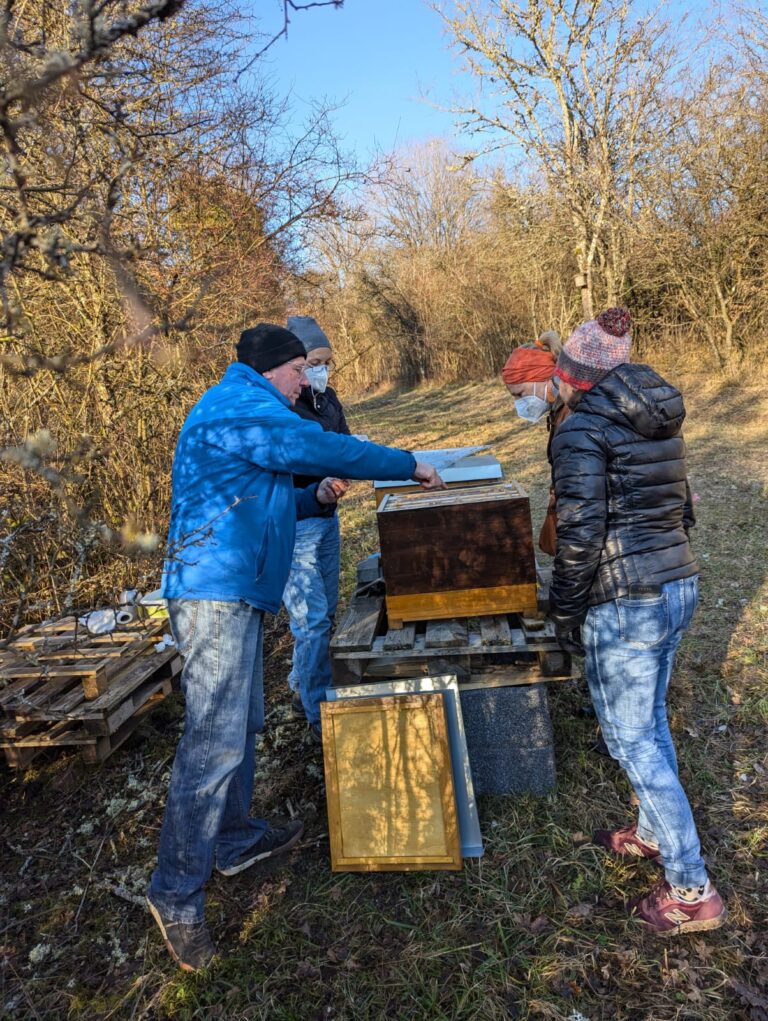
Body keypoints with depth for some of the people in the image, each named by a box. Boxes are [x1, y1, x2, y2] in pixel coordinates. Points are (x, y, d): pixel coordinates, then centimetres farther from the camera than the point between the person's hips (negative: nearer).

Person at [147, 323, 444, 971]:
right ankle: (177, 893, 6)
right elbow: (324, 449, -16)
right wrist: (409, 467, -5)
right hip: (217, 594, -11)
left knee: (242, 728, 18)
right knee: (214, 744, -7)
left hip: (235, 593, 11)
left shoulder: (243, 411, 24)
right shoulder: (241, 404, -10)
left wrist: (315, 499, 10)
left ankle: (235, 840, 34)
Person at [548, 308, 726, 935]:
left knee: (631, 739, 5)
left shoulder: (582, 430, -14)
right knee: (650, 720, 23)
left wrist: (565, 612, -9)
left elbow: (580, 534, -19)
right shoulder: (662, 422, 10)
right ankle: (653, 833, 41)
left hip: (624, 602, -8)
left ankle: (692, 890, 17)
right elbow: (682, 508, 16)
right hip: (681, 585, 9)